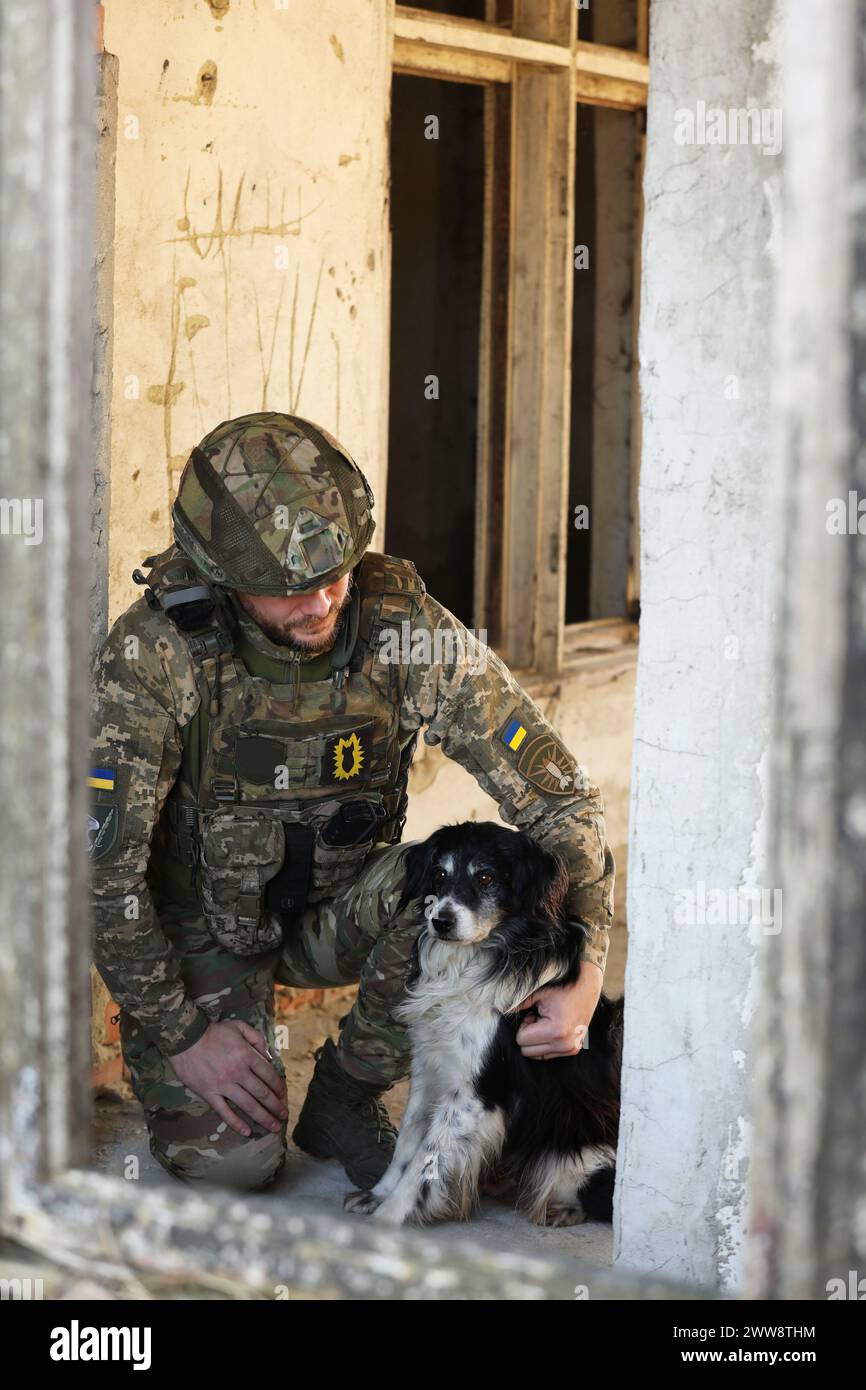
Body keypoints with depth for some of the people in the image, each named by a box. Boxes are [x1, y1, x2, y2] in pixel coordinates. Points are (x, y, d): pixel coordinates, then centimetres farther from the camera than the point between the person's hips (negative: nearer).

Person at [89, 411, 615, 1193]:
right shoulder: (158, 653, -27)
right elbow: (100, 861, -21)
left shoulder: (407, 628, -21)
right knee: (230, 1159, -21)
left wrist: (586, 970, -30)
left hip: (340, 910, 2)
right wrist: (181, 1032, -18)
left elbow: (558, 796, -17)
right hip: (204, 922, -2)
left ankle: (346, 1097, -5)